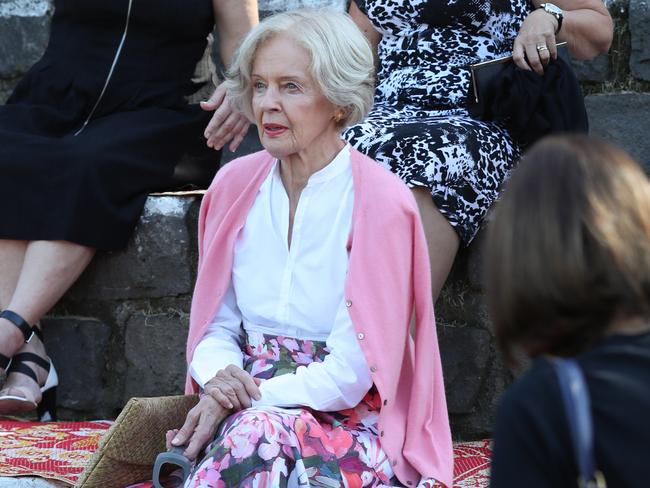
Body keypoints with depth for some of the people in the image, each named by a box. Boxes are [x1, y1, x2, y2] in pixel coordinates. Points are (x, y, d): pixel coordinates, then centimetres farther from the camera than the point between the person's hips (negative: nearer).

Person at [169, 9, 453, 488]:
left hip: (351, 427, -4)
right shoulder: (236, 184, 6)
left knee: (257, 434, -36)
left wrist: (245, 396, -16)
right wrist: (220, 376, -12)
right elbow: (216, 329, 10)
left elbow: (351, 375, -12)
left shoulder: (381, 202, -11)